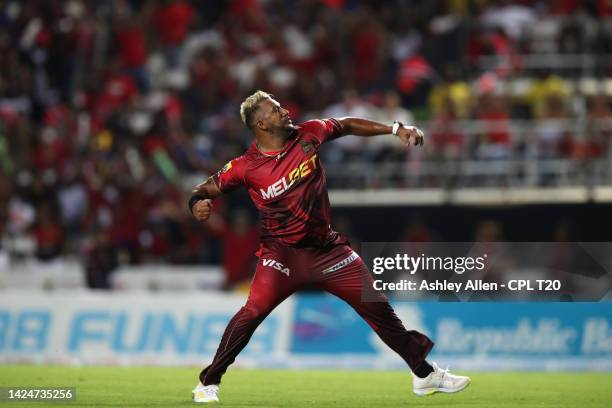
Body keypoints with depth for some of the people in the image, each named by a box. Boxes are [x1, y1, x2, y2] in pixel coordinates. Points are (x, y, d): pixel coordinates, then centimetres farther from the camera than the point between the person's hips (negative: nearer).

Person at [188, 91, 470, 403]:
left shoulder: (308, 135, -4)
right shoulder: (245, 167, -12)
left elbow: (348, 126, 11)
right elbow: (207, 188, -3)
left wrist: (395, 129, 6)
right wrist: (198, 204, -27)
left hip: (327, 248, 4)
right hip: (282, 253, -4)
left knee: (377, 306, 4)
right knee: (253, 310, -23)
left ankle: (424, 375, 18)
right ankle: (208, 383, -8)